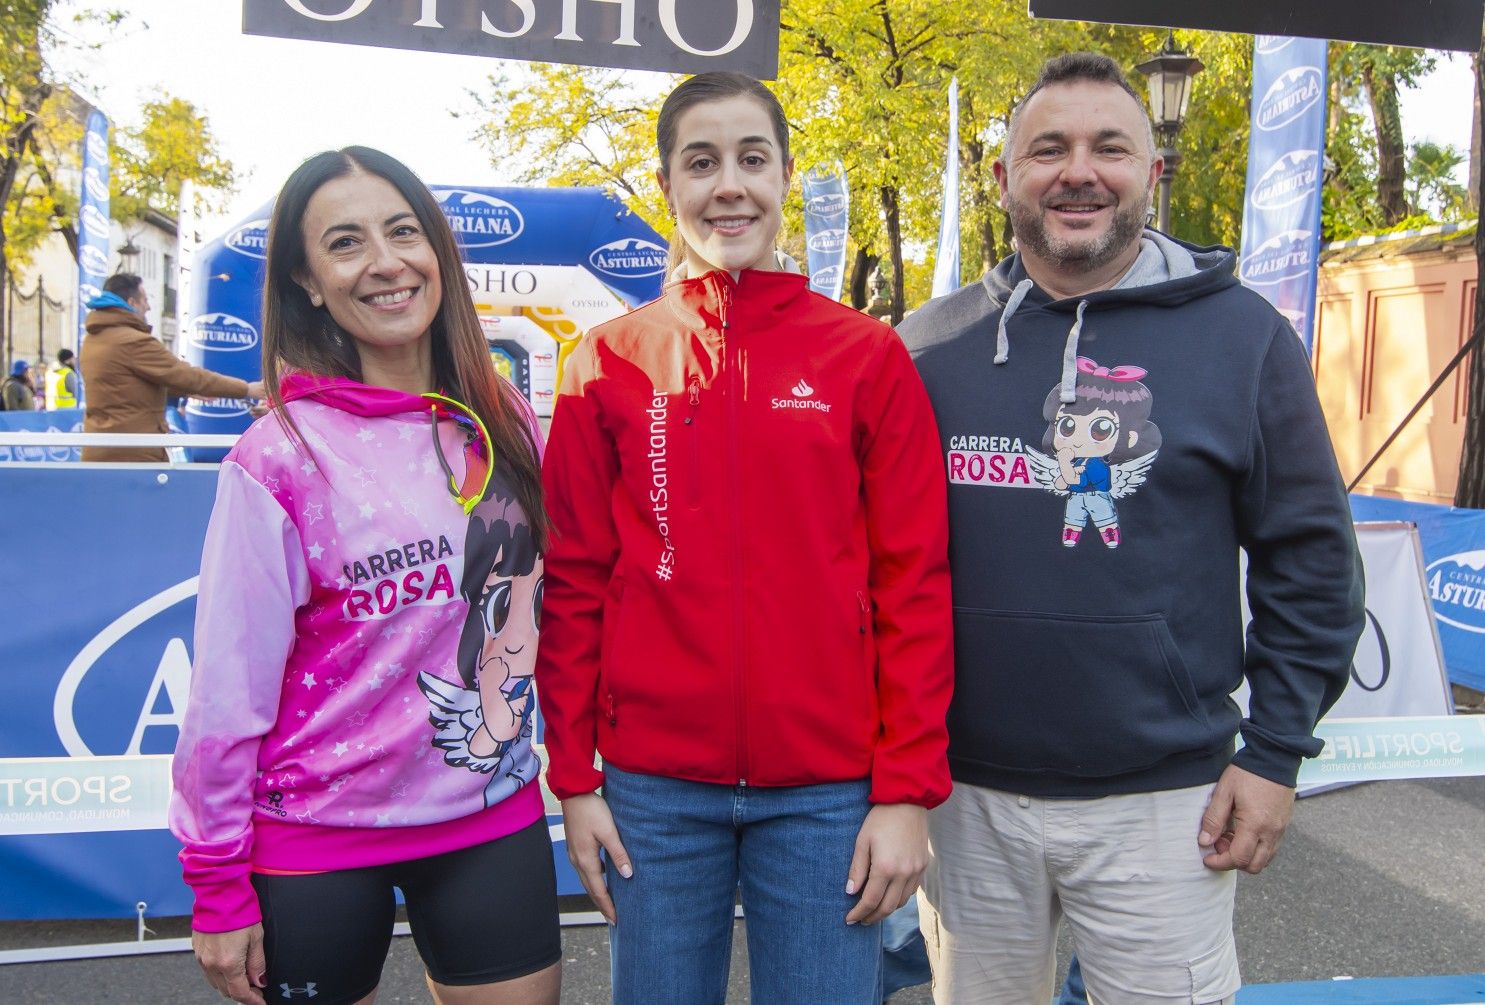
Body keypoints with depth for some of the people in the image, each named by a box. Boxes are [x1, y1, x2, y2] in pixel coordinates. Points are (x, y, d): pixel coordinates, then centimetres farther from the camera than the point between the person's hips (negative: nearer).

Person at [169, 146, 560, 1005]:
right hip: (319, 843, -3)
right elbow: (229, 688, -10)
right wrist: (218, 886, -6)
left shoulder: (508, 424, -2)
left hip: (496, 821, 4)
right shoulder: (281, 459, -13)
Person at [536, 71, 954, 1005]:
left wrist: (908, 790, -5)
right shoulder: (609, 361, 4)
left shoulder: (869, 354, 0)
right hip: (653, 788, 1)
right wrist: (574, 777, 2)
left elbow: (914, 583, -2)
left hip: (828, 791, -1)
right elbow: (575, 581, 4)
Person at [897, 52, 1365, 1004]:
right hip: (965, 793, 2)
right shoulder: (930, 345, 1)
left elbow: (1310, 559, 1)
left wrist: (1274, 751, -3)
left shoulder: (1243, 335, -3)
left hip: (1166, 800, -2)